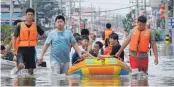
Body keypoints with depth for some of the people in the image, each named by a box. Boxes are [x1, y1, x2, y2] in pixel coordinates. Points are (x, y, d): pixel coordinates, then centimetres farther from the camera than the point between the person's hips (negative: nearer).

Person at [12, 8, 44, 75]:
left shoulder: (35, 26, 5)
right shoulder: (20, 26, -1)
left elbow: (43, 34, 16)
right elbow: (14, 37, -2)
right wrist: (13, 47, -11)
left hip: (31, 49, 3)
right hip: (22, 49, -3)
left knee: (31, 69, 9)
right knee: (21, 65, -23)